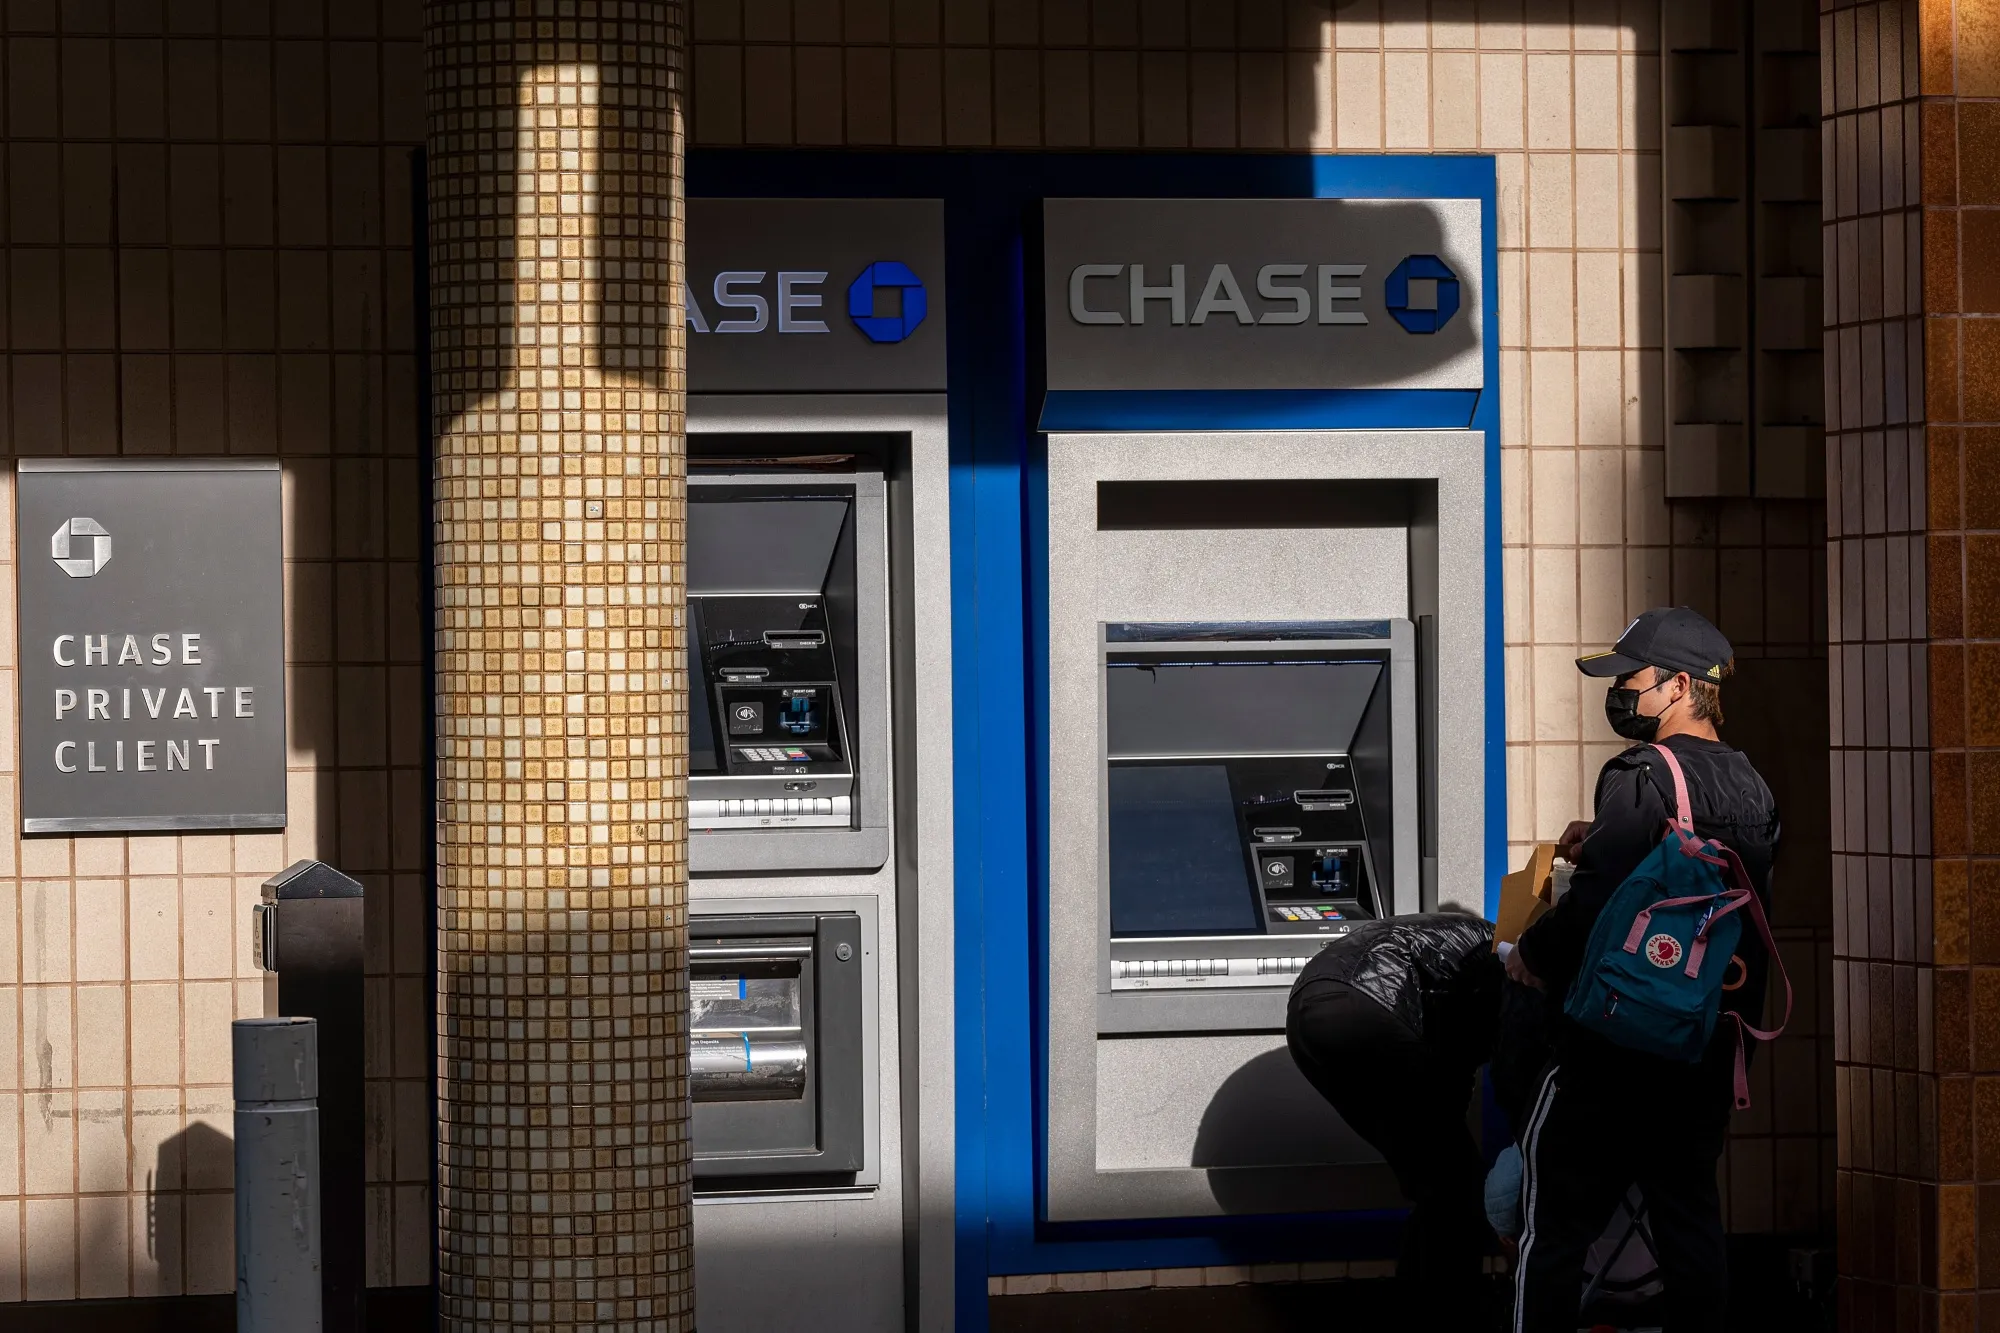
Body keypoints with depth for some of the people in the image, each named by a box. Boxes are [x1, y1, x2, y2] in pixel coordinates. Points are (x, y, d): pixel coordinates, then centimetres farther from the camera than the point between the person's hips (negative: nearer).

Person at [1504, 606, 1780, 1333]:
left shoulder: (1642, 776, -16)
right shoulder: (1750, 789, 9)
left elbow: (1597, 902, -22)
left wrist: (1531, 953, -6)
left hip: (1615, 1041, -8)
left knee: (1555, 1225, 0)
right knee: (1690, 1215, 12)